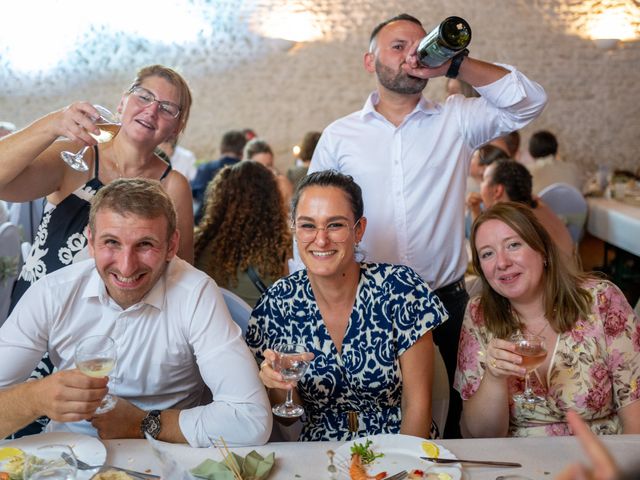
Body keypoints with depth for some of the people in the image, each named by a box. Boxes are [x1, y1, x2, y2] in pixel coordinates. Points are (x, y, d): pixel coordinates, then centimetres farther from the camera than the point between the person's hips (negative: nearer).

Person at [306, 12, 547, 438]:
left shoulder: (456, 120, 5)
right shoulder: (339, 136, 6)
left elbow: (530, 102, -6)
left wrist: (455, 65, -15)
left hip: (444, 303, 0)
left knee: (448, 424, 10)